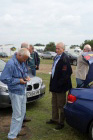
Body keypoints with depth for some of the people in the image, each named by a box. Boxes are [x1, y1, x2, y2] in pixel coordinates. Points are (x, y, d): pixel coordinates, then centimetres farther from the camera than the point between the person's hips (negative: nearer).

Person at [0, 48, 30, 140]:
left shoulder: (22, 62, 3)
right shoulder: (11, 64, -24)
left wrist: (26, 76, -3)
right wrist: (18, 80, -21)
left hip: (22, 91, 9)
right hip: (15, 92, -9)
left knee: (22, 112, 19)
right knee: (17, 115, -2)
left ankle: (17, 131, 36)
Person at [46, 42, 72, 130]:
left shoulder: (64, 59, -19)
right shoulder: (56, 57, 9)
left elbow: (66, 73, -24)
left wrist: (60, 84, -21)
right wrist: (52, 83, 14)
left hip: (60, 87, -9)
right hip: (55, 86, 9)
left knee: (61, 105, 5)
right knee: (54, 104, 21)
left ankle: (61, 123, 20)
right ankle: (54, 119, 37)